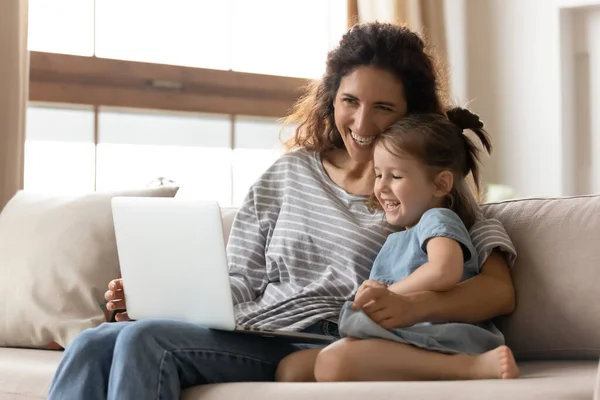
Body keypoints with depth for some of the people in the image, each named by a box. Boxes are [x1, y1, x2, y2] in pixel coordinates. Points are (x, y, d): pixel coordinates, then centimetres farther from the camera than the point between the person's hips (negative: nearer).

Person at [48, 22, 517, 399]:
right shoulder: (291, 172, 18)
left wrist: (415, 305, -31)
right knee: (93, 346, -21)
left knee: (145, 340, -28)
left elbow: (500, 291, -10)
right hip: (245, 335, 5)